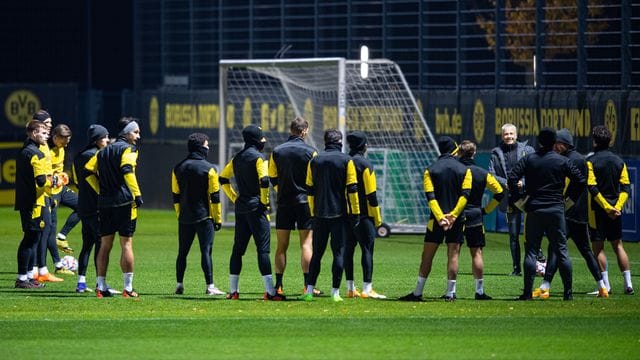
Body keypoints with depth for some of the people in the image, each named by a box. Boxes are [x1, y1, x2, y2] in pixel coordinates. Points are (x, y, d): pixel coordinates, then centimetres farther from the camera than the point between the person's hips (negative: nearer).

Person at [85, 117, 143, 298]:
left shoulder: (104, 151, 18)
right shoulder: (128, 149, -4)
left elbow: (88, 171, 14)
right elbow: (127, 170, -21)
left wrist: (101, 191, 14)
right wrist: (137, 195, -22)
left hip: (104, 202, 6)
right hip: (124, 201, -6)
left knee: (105, 245, 10)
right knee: (126, 244, -3)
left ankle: (101, 287, 9)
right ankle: (128, 288, -5)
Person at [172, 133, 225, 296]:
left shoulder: (178, 169, 7)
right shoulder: (208, 169, -8)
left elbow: (176, 196, 11)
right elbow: (214, 197, -7)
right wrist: (218, 219, -1)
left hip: (185, 219, 4)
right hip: (204, 218, -4)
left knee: (182, 252, 12)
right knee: (206, 251, -5)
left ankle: (179, 285, 15)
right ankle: (210, 286, -9)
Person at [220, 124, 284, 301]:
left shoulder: (237, 158, 12)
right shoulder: (257, 157, -10)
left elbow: (223, 179, 17)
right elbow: (264, 180, -22)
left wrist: (235, 198, 16)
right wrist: (265, 201, -10)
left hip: (240, 207, 7)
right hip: (256, 207, -7)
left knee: (238, 248, 10)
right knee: (263, 248, -8)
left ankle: (233, 290, 11)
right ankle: (270, 291, -12)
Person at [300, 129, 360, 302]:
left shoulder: (315, 161, 7)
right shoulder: (346, 161, -4)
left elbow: (310, 189, 9)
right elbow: (352, 189, -6)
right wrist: (355, 213, -2)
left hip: (320, 214, 3)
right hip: (339, 214, -3)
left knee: (317, 253, 9)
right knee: (339, 253, 2)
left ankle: (309, 290, 4)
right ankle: (335, 292, -1)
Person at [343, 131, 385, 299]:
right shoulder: (364, 164, -11)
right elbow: (371, 193, -12)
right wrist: (377, 217, -6)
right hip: (363, 215, -6)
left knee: (348, 249, 10)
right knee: (367, 250, -5)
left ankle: (350, 288, 11)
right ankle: (367, 289, -10)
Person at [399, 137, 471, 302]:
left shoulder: (430, 170, 1)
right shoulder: (465, 170, 2)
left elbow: (430, 197, -9)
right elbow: (465, 195, -8)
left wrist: (440, 217, -14)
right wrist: (453, 215, -12)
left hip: (437, 219, 0)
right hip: (457, 219, 0)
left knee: (427, 256, 4)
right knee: (453, 255, 3)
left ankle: (418, 293, 4)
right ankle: (450, 293, 1)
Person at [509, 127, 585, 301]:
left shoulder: (528, 160, 1)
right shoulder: (562, 161, 2)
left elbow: (512, 178, -7)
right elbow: (580, 180, 1)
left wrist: (519, 200, 2)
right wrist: (570, 200, 11)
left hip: (534, 210, 0)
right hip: (556, 211, 0)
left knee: (531, 252, 2)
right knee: (561, 251, 5)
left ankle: (527, 292, -3)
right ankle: (568, 292, 3)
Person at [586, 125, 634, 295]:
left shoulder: (590, 161, -9)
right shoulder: (618, 161, 6)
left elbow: (593, 188, -16)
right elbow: (626, 187, 2)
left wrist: (607, 207, -14)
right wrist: (617, 207, -4)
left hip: (598, 210, -5)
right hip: (615, 211, 5)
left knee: (598, 248, 1)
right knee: (618, 246, 12)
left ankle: (606, 285, -4)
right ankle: (628, 284, 7)